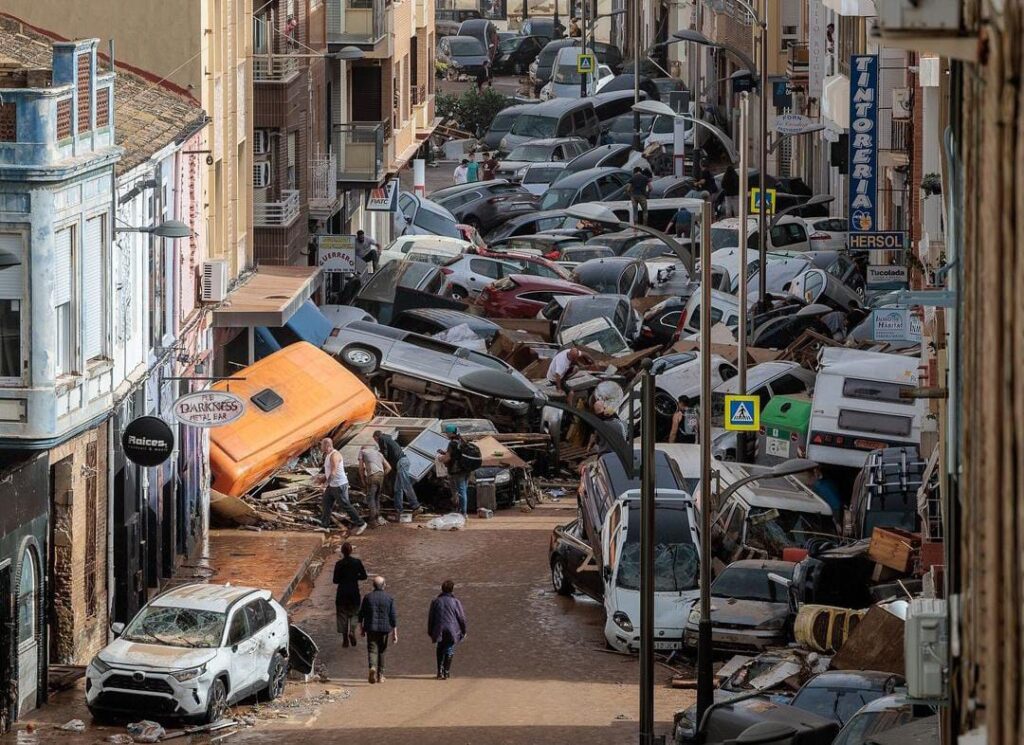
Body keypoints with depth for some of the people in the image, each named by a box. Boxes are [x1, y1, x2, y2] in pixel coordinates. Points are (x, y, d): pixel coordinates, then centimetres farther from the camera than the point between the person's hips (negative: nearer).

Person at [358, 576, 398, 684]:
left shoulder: (368, 597, -1)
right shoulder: (389, 598, -2)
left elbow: (361, 614, 4)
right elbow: (393, 617, -2)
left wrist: (361, 628, 17)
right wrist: (394, 633, 2)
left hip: (371, 628, -1)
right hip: (384, 629, 1)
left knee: (372, 649, -1)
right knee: (382, 651, 14)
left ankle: (373, 667, -29)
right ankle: (380, 675, 20)